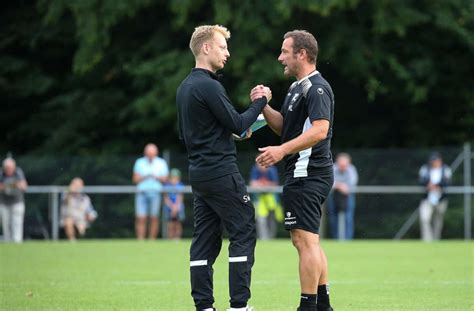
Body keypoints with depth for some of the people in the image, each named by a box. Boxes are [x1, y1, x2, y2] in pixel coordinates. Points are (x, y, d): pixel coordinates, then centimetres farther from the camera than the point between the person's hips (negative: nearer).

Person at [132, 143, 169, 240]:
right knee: (141, 218, -10)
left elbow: (165, 179, 4)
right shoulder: (139, 162, 11)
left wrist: (156, 177, -14)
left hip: (155, 192, 0)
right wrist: (145, 177, -12)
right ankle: (140, 240, -12)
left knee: (154, 217, -6)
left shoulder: (161, 163, 9)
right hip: (142, 192, 0)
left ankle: (152, 239, 0)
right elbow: (135, 179, 6)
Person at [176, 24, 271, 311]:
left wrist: (230, 132, 19)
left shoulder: (185, 88, 14)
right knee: (244, 234, -4)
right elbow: (238, 124, -15)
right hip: (222, 173, -9)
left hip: (198, 174, 9)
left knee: (205, 239, 8)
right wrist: (260, 102, -1)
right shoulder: (209, 86, -15)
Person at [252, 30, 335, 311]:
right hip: (306, 174, 11)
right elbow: (283, 126, 23)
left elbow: (320, 129, -27)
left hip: (307, 174, -11)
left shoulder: (316, 88, -14)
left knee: (305, 240, -11)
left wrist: (282, 150, -33)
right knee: (310, 241, 14)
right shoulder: (298, 87, 18)